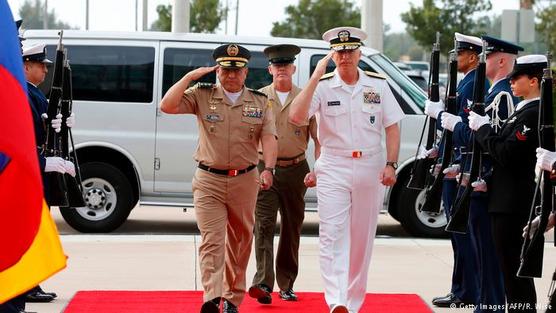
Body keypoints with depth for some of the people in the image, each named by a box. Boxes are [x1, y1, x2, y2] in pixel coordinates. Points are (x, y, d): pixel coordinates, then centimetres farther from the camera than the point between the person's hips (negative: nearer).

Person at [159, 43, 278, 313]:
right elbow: (167, 106, -9)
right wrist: (189, 76, -8)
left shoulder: (260, 102, 6)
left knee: (240, 243, 11)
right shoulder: (202, 95, 2)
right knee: (212, 240, -14)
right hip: (209, 181, -2)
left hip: (245, 181, 2)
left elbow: (269, 138, -3)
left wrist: (268, 168, -20)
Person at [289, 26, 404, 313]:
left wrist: (390, 164, -4)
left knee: (362, 238, 8)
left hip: (370, 168, 2)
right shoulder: (323, 86, -2)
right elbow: (296, 117, -17)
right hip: (334, 169, -2)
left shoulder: (378, 85, 5)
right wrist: (316, 77, -19)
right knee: (332, 235, -14)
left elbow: (392, 127, 8)